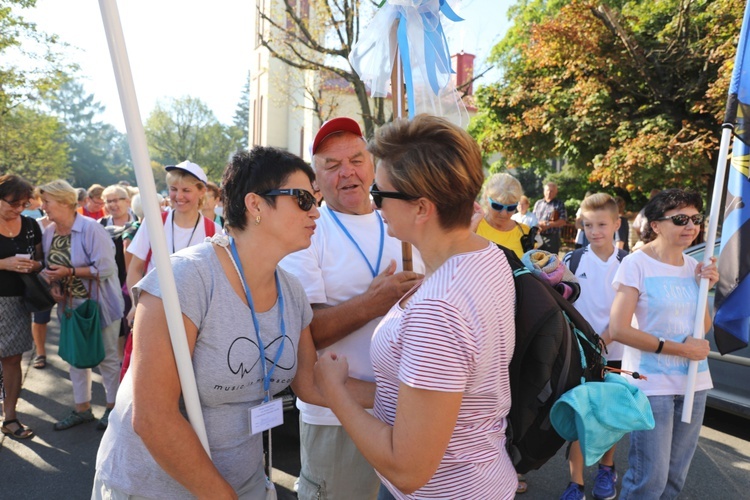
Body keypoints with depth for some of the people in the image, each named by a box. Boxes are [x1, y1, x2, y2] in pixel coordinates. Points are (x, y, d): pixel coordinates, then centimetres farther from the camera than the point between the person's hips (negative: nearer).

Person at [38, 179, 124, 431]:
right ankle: (82, 408, 31)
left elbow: (105, 268, -22)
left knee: (107, 357, 6)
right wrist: (52, 285, -6)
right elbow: (49, 266, 13)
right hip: (71, 305, 7)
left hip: (99, 304, -7)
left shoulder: (91, 228, -19)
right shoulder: (49, 232, 1)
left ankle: (113, 406, 23)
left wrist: (69, 272, -23)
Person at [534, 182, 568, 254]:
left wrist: (548, 225, -16)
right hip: (538, 236, 3)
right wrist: (538, 224, -9)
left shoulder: (559, 204, 2)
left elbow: (563, 221, -6)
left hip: (552, 237, -3)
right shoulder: (538, 203, 14)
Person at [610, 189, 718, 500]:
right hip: (651, 383, -6)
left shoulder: (693, 266, 6)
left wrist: (705, 287, -3)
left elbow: (703, 328, 11)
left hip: (694, 381, 7)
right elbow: (618, 329, -18)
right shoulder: (636, 264, -13)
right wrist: (681, 349, -16)